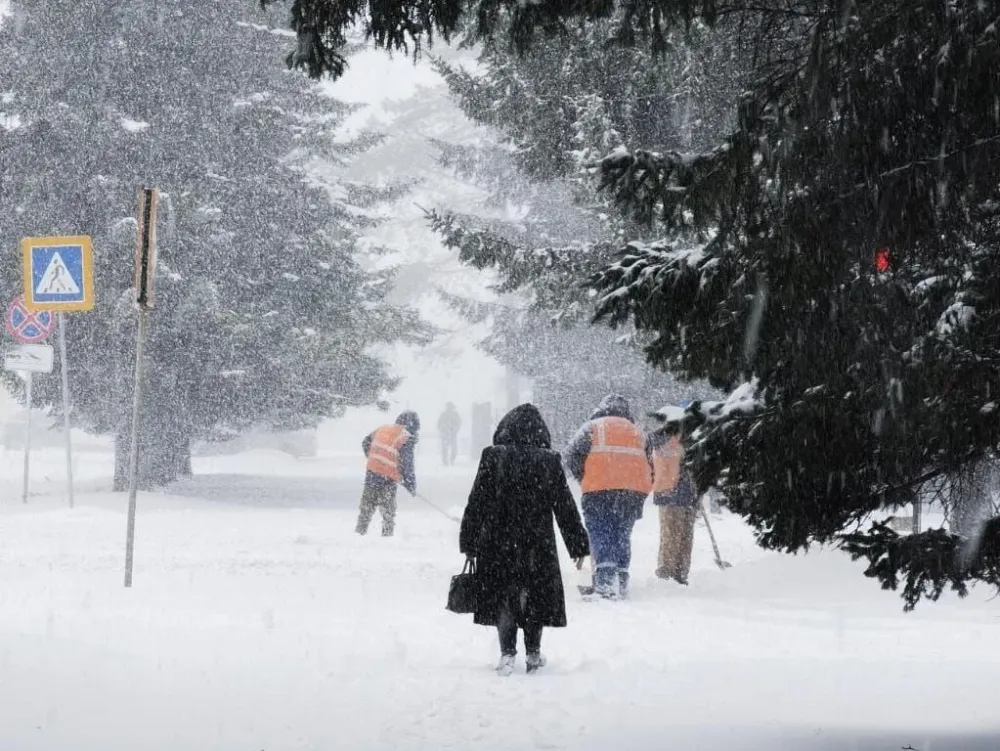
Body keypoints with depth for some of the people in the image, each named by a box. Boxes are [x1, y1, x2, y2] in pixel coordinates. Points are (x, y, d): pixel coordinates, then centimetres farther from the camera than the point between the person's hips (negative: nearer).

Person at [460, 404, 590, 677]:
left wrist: (468, 542, 5)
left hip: (498, 544, -1)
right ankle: (533, 654, 18)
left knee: (503, 596, 7)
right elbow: (565, 508, 1)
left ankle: (507, 654, -1)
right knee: (535, 596, 14)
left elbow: (476, 504, -3)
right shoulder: (549, 462, -4)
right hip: (538, 546, 1)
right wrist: (578, 545, 9)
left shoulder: (493, 459, -7)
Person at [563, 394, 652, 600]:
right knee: (622, 535, 14)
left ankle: (604, 575, -23)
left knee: (599, 533, -3)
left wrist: (584, 479, 12)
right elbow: (650, 468, 20)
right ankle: (621, 581, 9)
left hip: (599, 491, -3)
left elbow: (571, 456, 0)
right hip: (634, 492, 3)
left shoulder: (593, 427, 11)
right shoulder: (638, 432, 23)